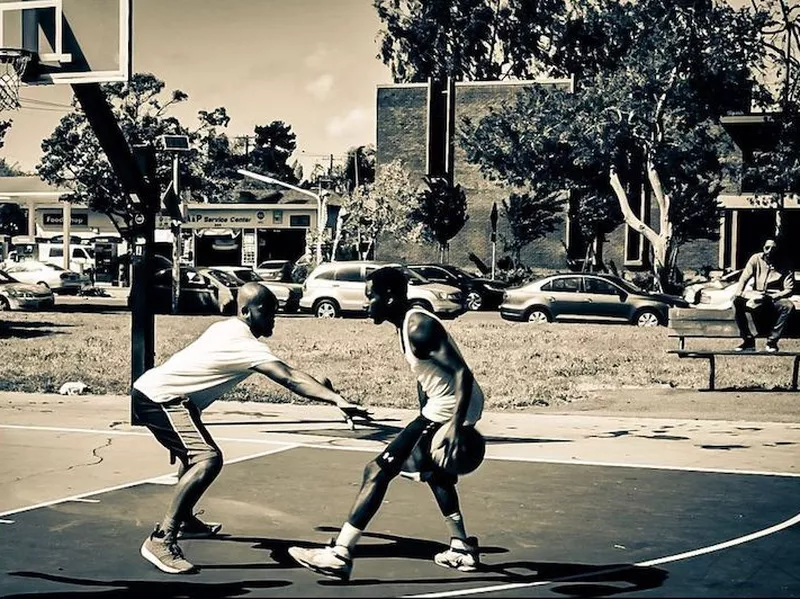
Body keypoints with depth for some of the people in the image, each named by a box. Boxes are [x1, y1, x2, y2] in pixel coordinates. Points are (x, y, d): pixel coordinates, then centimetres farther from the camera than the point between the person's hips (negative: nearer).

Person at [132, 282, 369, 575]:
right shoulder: (245, 343, -18)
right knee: (208, 459, -26)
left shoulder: (228, 328, 12)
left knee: (195, 453, 32)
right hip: (159, 398, -11)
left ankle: (185, 520, 48)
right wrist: (337, 400, -36)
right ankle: (160, 539, -27)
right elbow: (289, 378, -29)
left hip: (150, 390, 11)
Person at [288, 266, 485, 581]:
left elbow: (462, 373, -26)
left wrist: (454, 426, -34)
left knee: (377, 471, -10)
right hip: (454, 405, 11)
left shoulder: (419, 327, -21)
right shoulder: (408, 324, 11)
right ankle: (462, 550, 39)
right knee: (433, 471, 34)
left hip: (450, 409, -11)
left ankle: (339, 556, -10)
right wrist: (423, 427, 27)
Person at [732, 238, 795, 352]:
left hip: (775, 300, -2)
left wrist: (771, 297, -28)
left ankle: (772, 341, -20)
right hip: (756, 298, 2)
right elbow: (744, 278, -6)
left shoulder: (784, 267, -6)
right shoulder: (756, 259, 0)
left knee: (788, 306, -33)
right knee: (737, 302, -26)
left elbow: (789, 289, -12)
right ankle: (748, 340, -17)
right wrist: (738, 293, -25)